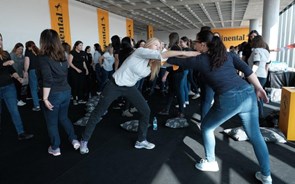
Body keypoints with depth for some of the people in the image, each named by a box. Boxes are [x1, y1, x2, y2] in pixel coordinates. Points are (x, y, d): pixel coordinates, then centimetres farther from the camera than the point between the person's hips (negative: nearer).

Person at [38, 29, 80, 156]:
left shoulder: (44, 57, -14)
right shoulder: (62, 56, 6)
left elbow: (47, 80, -19)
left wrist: (45, 98, -15)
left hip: (54, 94, -6)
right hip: (66, 91, 6)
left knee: (52, 122, 11)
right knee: (63, 117, 24)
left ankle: (55, 148, 23)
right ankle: (74, 140, 19)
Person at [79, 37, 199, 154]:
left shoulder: (151, 62, 5)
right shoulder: (140, 51, -19)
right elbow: (163, 55, -29)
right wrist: (184, 53, -28)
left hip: (130, 88, 7)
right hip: (115, 85, -7)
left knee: (146, 111, 0)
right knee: (98, 113, 4)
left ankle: (141, 141, 18)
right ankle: (84, 141, 23)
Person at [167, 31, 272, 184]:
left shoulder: (200, 60, 6)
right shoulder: (227, 54, 18)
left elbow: (176, 61, 17)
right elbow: (247, 70, 11)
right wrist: (259, 88, 15)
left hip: (228, 100, -5)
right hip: (248, 94, 6)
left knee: (206, 127, 21)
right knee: (255, 136, 18)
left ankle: (210, 162, 34)